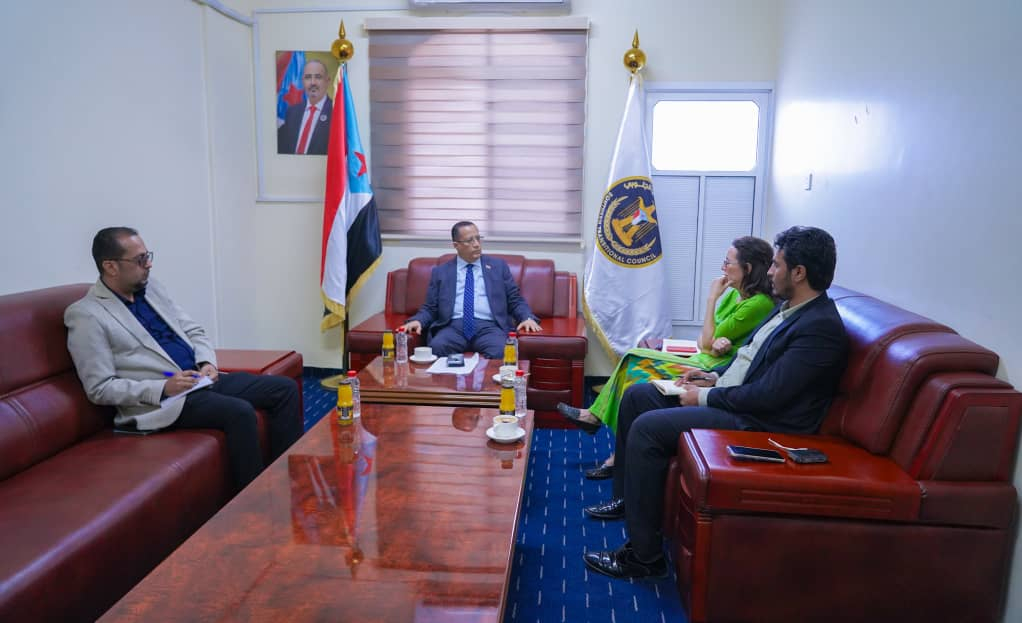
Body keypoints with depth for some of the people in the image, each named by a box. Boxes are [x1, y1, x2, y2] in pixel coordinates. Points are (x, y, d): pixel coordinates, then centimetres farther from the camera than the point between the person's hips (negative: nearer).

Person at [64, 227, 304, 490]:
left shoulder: (151, 287, 12)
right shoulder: (86, 315, -8)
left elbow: (194, 331, 17)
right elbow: (100, 388, -11)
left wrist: (207, 363, -3)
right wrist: (163, 387, -20)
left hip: (199, 380, 8)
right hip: (159, 400, -7)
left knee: (285, 388, -5)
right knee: (239, 411, -31)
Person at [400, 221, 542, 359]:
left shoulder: (498, 266, 16)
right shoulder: (440, 271, 16)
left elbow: (515, 301, 14)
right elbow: (429, 308, 14)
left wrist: (527, 318, -6)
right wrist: (417, 321, -7)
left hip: (488, 327, 0)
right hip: (453, 327, 1)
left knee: (500, 353, -33)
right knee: (436, 348, -32)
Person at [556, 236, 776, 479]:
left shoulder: (759, 304, -16)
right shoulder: (733, 294, 12)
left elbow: (708, 341, -14)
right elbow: (702, 339, 11)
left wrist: (712, 298, -6)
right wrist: (713, 342, -14)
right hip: (702, 361, 9)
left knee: (640, 384, -19)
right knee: (635, 361, -2)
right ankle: (596, 416, 3)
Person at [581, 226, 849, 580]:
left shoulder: (820, 328, -21)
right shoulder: (790, 307, 10)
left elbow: (767, 395, -25)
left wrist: (705, 398, -15)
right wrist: (714, 377, 8)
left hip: (756, 420, -11)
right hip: (728, 395, 11)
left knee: (646, 428, -22)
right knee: (636, 396, 9)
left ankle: (644, 555, -10)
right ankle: (627, 497, 23)